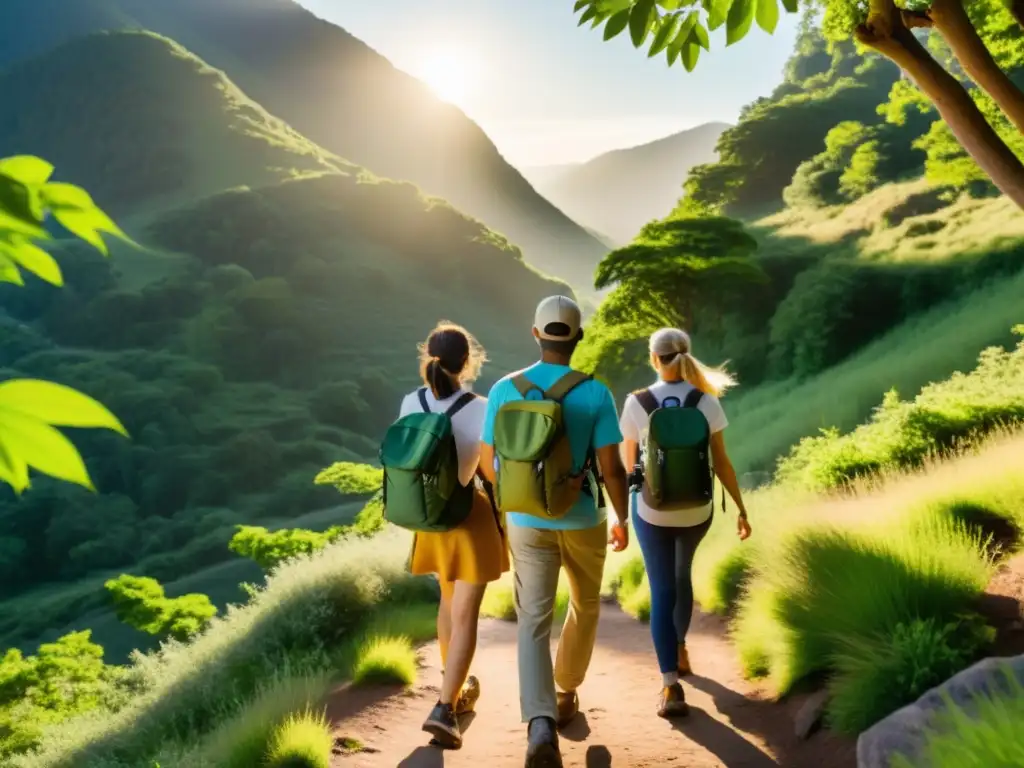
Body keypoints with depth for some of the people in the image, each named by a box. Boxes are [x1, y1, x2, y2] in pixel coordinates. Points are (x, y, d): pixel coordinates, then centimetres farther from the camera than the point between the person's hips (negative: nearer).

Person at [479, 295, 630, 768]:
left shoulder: (504, 389, -7)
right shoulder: (595, 393, -13)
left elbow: (487, 462, -1)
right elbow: (611, 467, -13)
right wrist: (623, 520, 4)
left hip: (527, 524, 1)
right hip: (583, 521, -1)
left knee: (534, 621, 2)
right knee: (585, 606, 24)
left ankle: (540, 725, -17)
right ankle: (565, 695, 38)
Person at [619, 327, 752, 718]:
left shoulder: (636, 403, -11)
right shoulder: (706, 402, -9)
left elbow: (628, 463, 0)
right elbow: (721, 463, -7)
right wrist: (742, 510, 3)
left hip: (651, 509, -2)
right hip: (696, 510, 2)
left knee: (662, 590, 4)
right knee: (681, 574, 28)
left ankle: (670, 685, -5)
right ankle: (679, 649, 43)